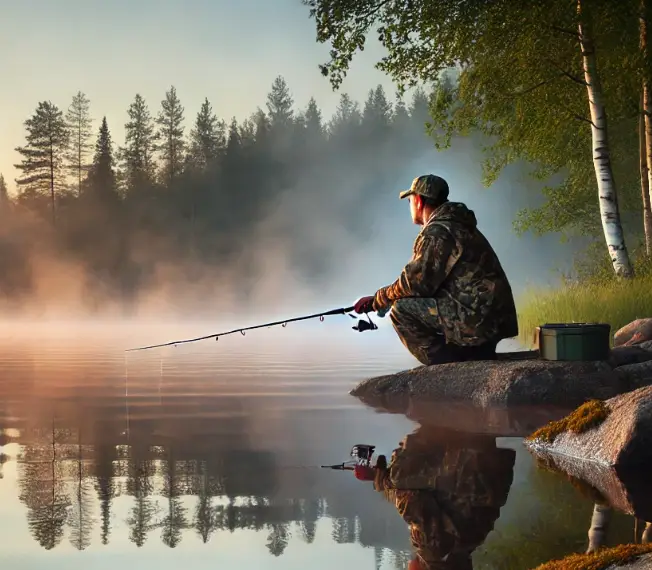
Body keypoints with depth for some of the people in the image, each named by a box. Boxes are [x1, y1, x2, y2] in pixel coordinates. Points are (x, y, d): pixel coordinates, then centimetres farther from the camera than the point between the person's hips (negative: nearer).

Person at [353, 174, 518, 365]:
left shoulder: (437, 232, -12)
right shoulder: (458, 226, 19)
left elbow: (415, 283, -17)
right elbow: (429, 280, 21)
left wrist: (377, 300, -1)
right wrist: (384, 297, 17)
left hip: (477, 319, -10)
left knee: (401, 309, -11)